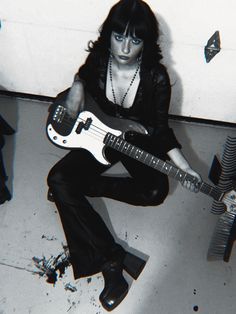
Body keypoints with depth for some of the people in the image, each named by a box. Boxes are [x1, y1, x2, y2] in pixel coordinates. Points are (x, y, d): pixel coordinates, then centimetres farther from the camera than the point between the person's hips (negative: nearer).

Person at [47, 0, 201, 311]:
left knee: (156, 191, -27)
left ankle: (86, 185, -6)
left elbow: (161, 127, -12)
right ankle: (113, 258, -21)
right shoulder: (98, 59, -14)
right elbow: (83, 75, 12)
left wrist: (183, 166, -23)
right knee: (59, 179, -21)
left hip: (140, 141, -1)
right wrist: (77, 86, -10)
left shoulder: (157, 78, -22)